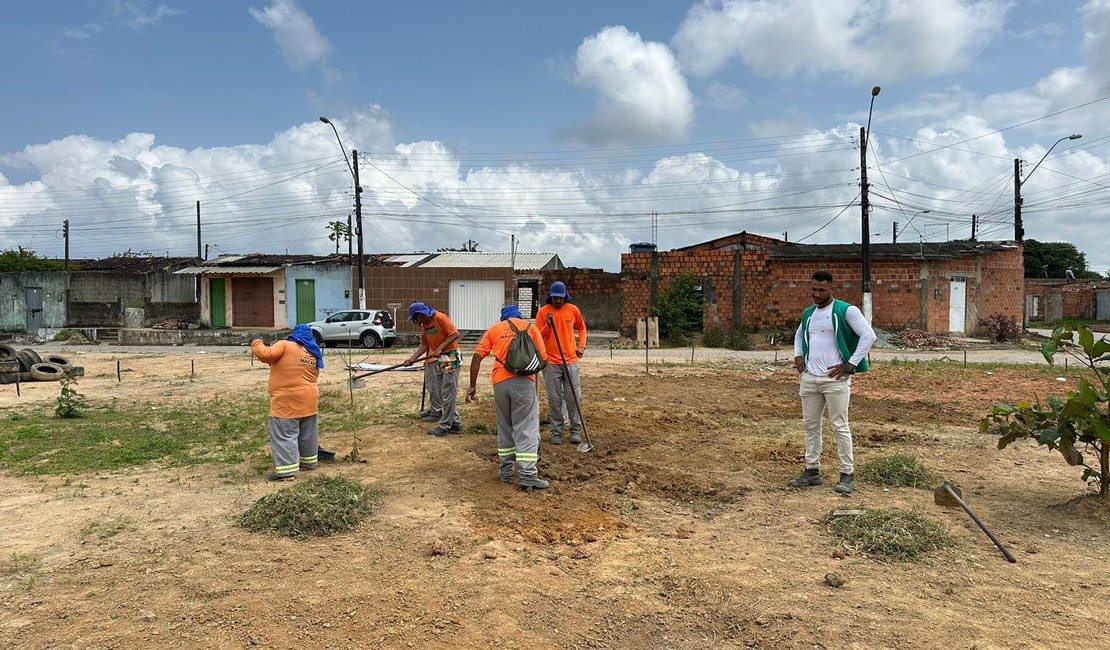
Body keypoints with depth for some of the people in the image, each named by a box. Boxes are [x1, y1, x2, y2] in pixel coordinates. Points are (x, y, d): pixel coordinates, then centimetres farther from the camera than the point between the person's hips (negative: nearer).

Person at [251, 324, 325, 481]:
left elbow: (266, 355, -19)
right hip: (309, 399, 7)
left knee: (284, 435, -5)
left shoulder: (285, 345, -8)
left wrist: (256, 343, 1)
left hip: (287, 401, -7)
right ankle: (308, 461, 29)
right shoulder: (314, 354, 12)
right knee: (307, 434, 18)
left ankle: (287, 470, -8)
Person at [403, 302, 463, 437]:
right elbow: (424, 345, 12)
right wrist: (412, 359, 3)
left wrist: (439, 348, -20)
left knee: (448, 394, -5)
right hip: (437, 359, 9)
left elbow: (455, 334, -19)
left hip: (450, 358, -9)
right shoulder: (424, 324, 11)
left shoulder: (440, 318, -14)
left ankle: (445, 426, -1)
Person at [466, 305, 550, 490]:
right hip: (524, 380, -2)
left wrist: (472, 385, 7)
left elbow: (477, 356, 6)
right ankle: (528, 475, -7)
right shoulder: (530, 327, 14)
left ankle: (506, 470, 23)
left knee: (504, 428, 16)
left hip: (500, 381, 2)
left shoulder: (494, 329, 18)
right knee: (526, 428, -2)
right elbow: (543, 358, 5)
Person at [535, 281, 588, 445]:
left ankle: (576, 430, 13)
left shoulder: (573, 310, 4)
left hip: (571, 360, 1)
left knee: (574, 397, 2)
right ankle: (556, 432, 12)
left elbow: (582, 328, 20)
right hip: (551, 362, -1)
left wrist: (582, 345, 8)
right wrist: (548, 325, -17)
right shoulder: (543, 312, -1)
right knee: (554, 399, 3)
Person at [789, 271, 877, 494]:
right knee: (811, 425, 10)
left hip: (835, 379, -6)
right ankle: (812, 471, 19)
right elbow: (799, 335, 31)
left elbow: (868, 335, -12)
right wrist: (798, 355, 13)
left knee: (840, 426, -1)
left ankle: (847, 474, 7)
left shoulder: (846, 311, -7)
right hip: (809, 378, 7)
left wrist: (850, 365, -14)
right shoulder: (808, 314, 13)